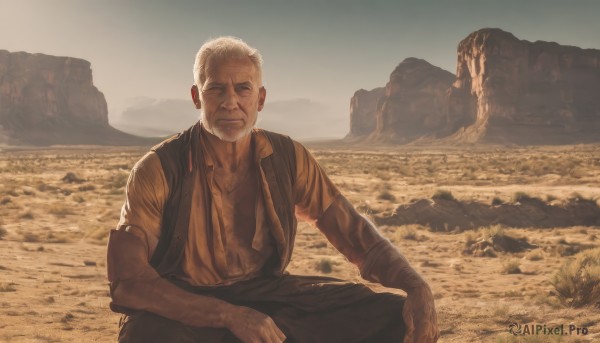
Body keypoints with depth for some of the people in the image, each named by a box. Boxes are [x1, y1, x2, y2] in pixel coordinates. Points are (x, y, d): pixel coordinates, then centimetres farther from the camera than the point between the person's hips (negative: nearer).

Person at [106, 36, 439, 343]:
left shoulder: (288, 159, -3)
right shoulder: (158, 170, -15)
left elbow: (353, 232, 0)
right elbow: (127, 280, -21)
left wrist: (417, 287, -19)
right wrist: (231, 316, -30)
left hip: (265, 296, 4)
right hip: (182, 310, -4)